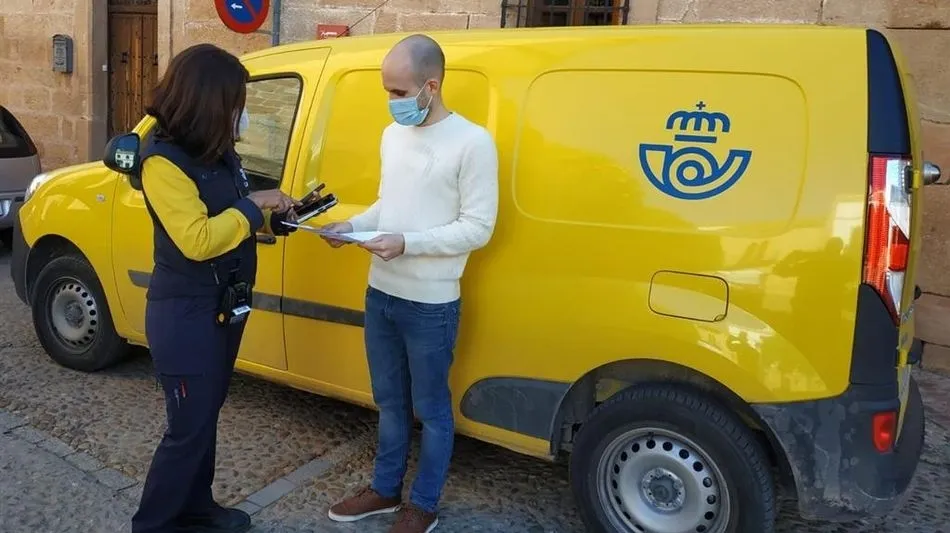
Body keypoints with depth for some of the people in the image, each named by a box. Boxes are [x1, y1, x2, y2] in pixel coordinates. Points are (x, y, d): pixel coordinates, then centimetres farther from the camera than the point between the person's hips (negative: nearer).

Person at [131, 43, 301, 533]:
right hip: (185, 314, -9)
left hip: (224, 307, 9)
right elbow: (196, 240, -29)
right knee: (190, 427, 1)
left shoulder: (218, 152, 6)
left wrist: (274, 217, -3)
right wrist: (254, 204, -20)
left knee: (206, 414, 20)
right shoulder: (163, 161, -20)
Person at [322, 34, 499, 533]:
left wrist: (408, 243, -24)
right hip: (380, 294, 7)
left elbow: (478, 228, -16)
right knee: (390, 402, 20)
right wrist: (352, 225, 0)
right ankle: (385, 490, 37)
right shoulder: (393, 135, 8)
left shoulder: (472, 142, -15)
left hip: (430, 305, -7)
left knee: (430, 410, 10)